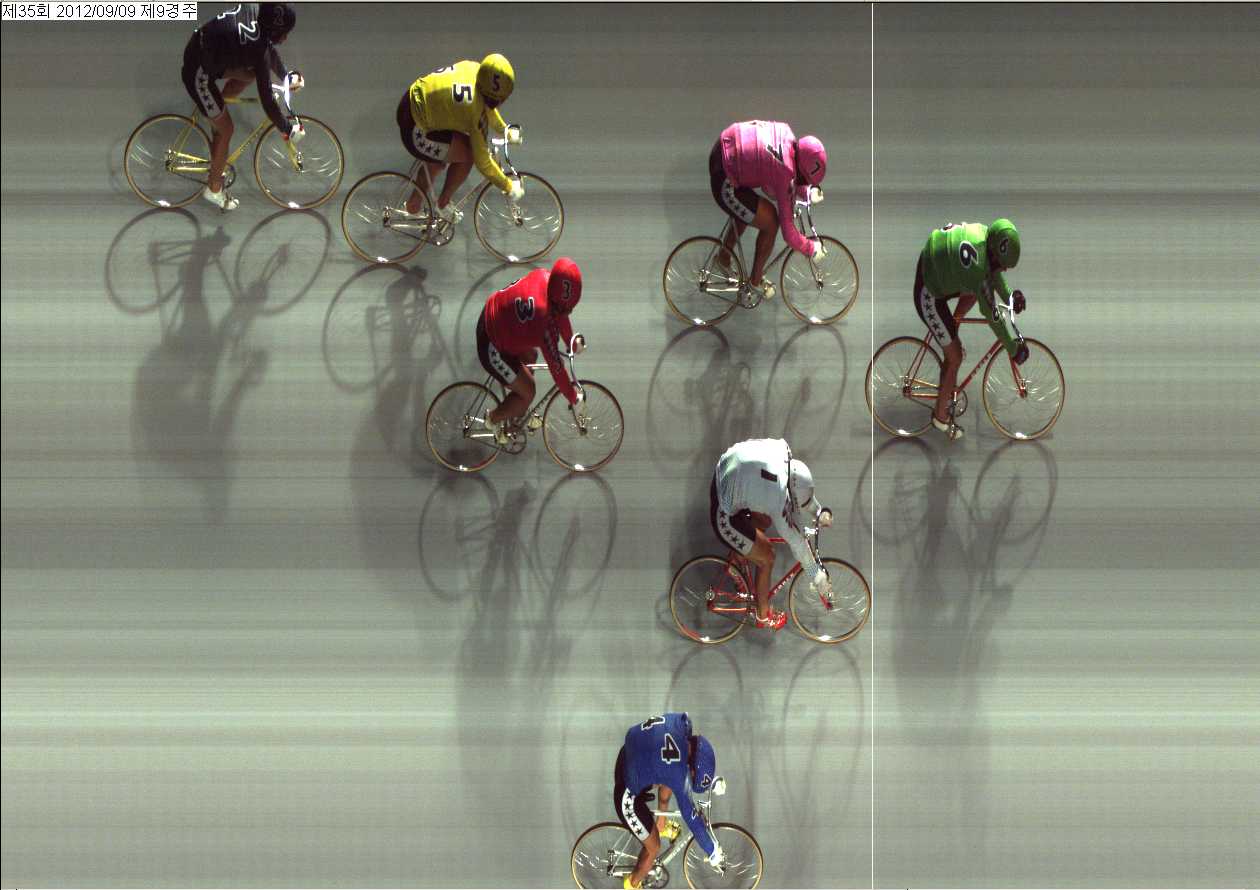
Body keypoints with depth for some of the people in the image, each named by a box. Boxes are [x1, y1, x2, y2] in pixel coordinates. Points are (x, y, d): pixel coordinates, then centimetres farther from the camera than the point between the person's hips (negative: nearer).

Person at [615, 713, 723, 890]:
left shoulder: (681, 721, -15)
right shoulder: (678, 770, -32)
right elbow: (692, 817, -19)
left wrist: (712, 780, 18)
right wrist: (713, 852, -5)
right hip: (628, 795, -7)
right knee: (653, 848, 10)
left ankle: (661, 825, 48)